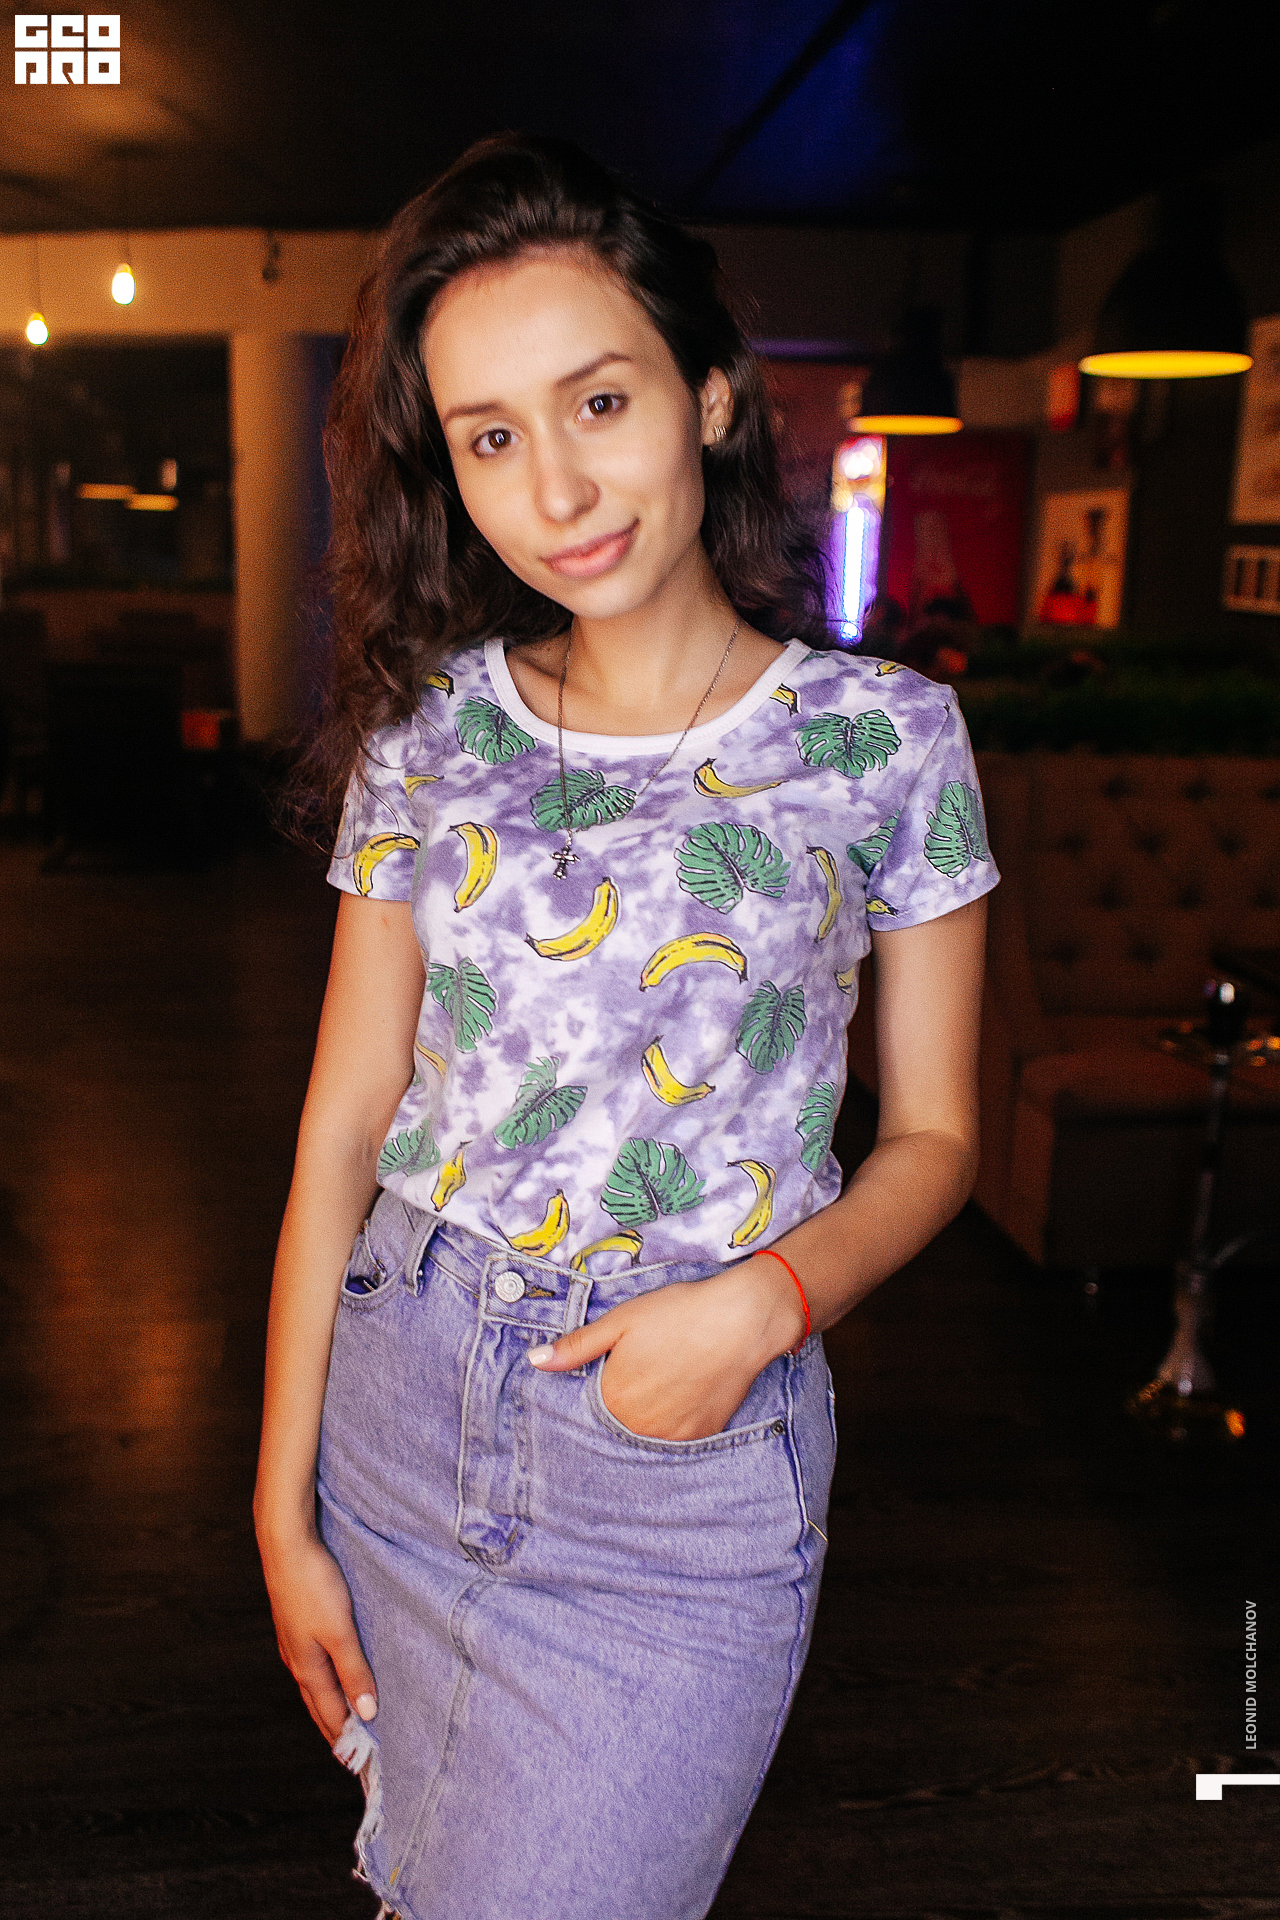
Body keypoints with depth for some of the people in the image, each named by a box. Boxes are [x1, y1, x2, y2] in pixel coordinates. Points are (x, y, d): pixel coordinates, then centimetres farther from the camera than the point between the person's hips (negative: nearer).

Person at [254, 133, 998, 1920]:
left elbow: (933, 1135, 0)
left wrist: (772, 1293, -19)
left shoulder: (886, 740, -8)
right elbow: (344, 1132, 0)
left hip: (690, 1463, -3)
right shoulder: (428, 729, -2)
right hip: (399, 1417, 3)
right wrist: (285, 1508, 1)